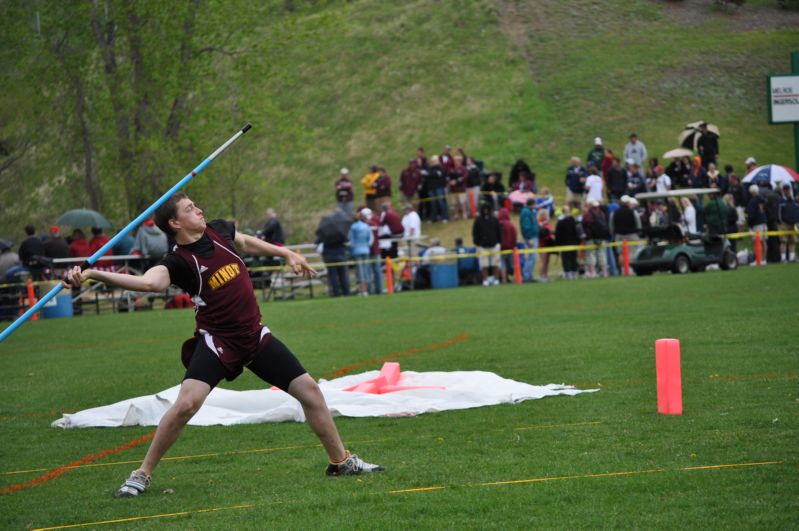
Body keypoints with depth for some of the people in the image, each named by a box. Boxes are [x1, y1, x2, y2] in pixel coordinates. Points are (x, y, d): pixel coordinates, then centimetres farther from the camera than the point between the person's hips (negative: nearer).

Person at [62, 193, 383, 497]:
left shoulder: (219, 231, -1)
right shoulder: (178, 262, -19)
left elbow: (245, 242, 23)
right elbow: (148, 281, -40)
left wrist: (286, 254, 29)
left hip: (254, 335, 6)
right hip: (217, 341, -6)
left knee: (309, 390, 6)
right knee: (185, 404, -23)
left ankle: (341, 461, 24)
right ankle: (142, 474, -7)